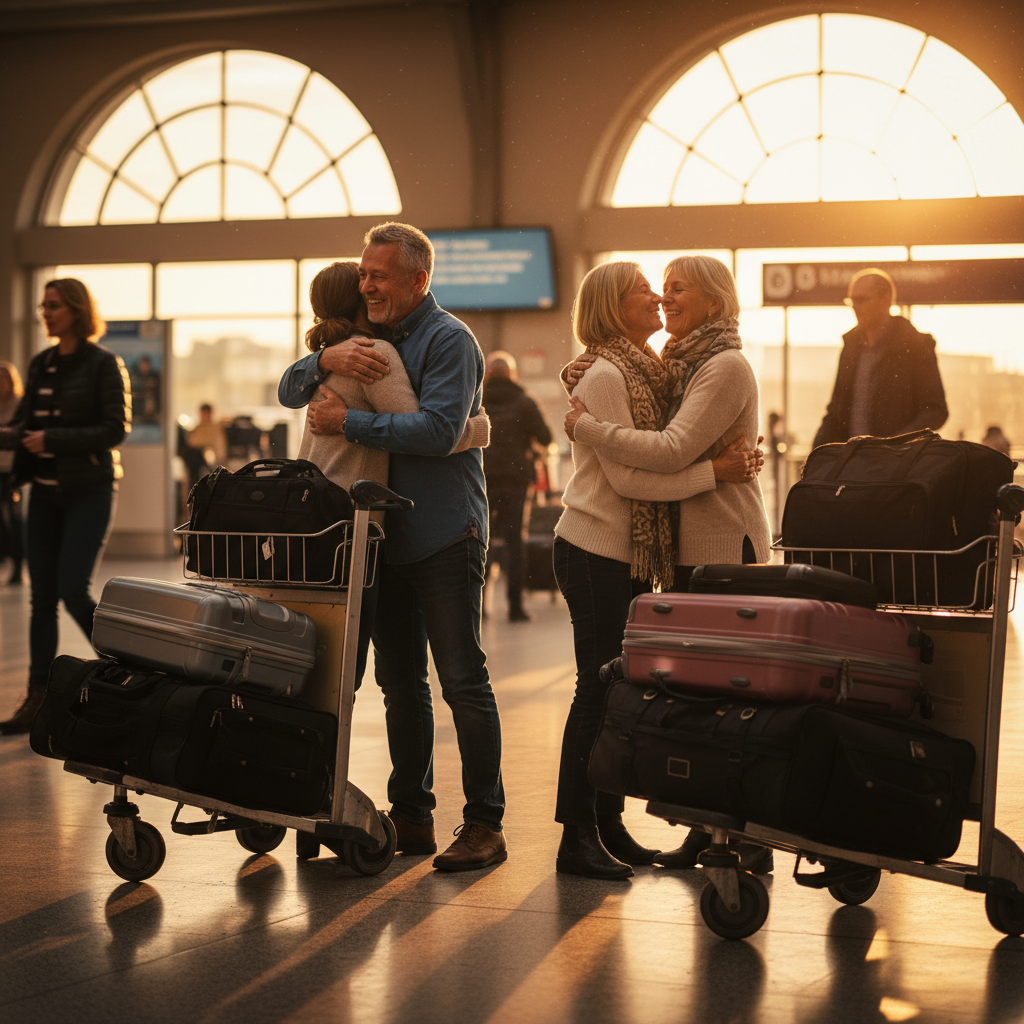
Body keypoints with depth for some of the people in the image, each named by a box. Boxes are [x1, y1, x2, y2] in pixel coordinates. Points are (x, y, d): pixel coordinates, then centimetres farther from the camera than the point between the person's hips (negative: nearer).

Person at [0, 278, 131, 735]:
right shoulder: (41, 365, 12)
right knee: (42, 598, 5)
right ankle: (37, 700, 8)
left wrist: (53, 439, -19)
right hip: (45, 492, 6)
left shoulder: (103, 364, -6)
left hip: (89, 491, -6)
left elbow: (116, 429, -13)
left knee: (73, 592, -12)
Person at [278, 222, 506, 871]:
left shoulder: (449, 340, -8)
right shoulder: (367, 337, 16)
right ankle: (411, 816, 20)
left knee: (463, 681, -5)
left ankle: (485, 824, 1)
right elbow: (290, 392, 10)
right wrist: (328, 359, -11)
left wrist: (348, 422, -19)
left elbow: (439, 430, -21)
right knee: (400, 683, 11)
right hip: (385, 536, 7)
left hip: (445, 537, -7)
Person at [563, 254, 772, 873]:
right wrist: (586, 390, 4)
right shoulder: (682, 365, 17)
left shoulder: (727, 367, -12)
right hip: (693, 548, 9)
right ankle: (708, 829, 20)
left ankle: (751, 842, 1)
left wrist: (587, 426, -15)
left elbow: (672, 452, -22)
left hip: (728, 548, -9)